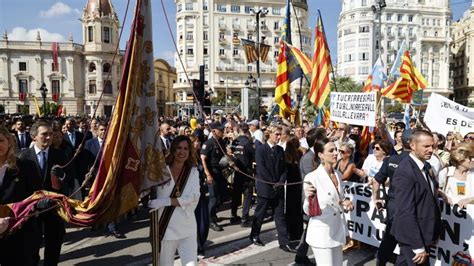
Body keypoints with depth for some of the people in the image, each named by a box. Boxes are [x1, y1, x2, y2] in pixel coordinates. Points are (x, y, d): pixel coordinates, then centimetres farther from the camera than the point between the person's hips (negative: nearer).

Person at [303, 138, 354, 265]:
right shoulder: (312, 177, -17)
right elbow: (308, 211, -15)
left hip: (338, 230, 7)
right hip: (322, 233, -7)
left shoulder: (338, 174, 5)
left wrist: (345, 203, -4)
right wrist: (308, 199, -36)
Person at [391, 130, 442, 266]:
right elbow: (406, 212, -24)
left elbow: (430, 199, 13)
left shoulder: (426, 166, 7)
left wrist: (434, 232, 10)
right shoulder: (405, 171, -22)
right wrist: (418, 246, -22)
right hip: (412, 235, -8)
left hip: (424, 232, 8)